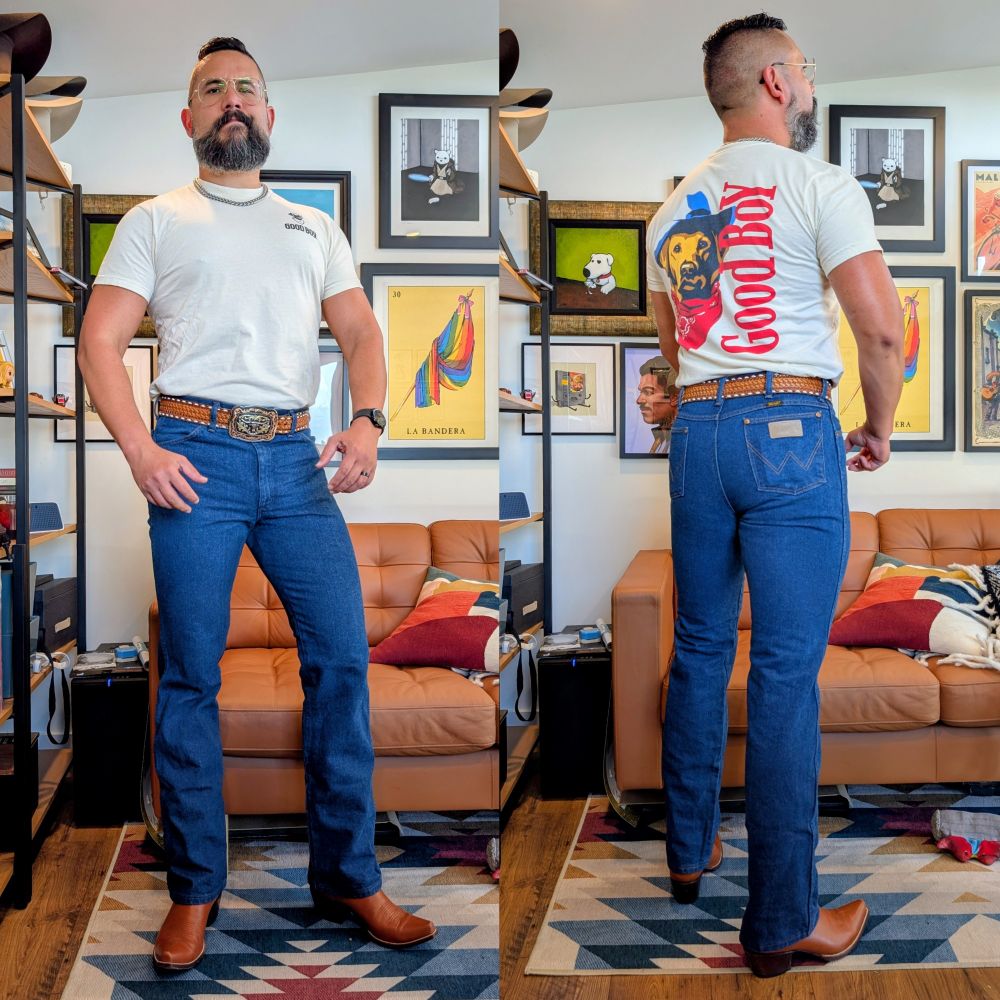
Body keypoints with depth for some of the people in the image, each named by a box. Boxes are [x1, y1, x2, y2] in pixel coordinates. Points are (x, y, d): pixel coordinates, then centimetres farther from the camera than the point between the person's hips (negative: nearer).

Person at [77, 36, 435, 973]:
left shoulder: (314, 229, 22)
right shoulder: (154, 221, 13)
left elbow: (360, 332, 13)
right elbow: (99, 341, 4)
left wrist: (367, 419, -7)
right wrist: (141, 452, -10)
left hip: (295, 459, 3)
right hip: (196, 456, -2)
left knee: (342, 656, -4)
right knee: (190, 675, -1)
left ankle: (348, 877, 10)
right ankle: (194, 889, 12)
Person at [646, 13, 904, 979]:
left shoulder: (674, 205, 16)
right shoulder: (818, 185, -4)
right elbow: (881, 328, -11)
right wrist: (879, 429, 3)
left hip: (696, 430, 6)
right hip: (790, 428, -6)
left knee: (699, 649, 16)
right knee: (786, 673, -4)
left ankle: (688, 853, 29)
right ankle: (780, 923, 2)